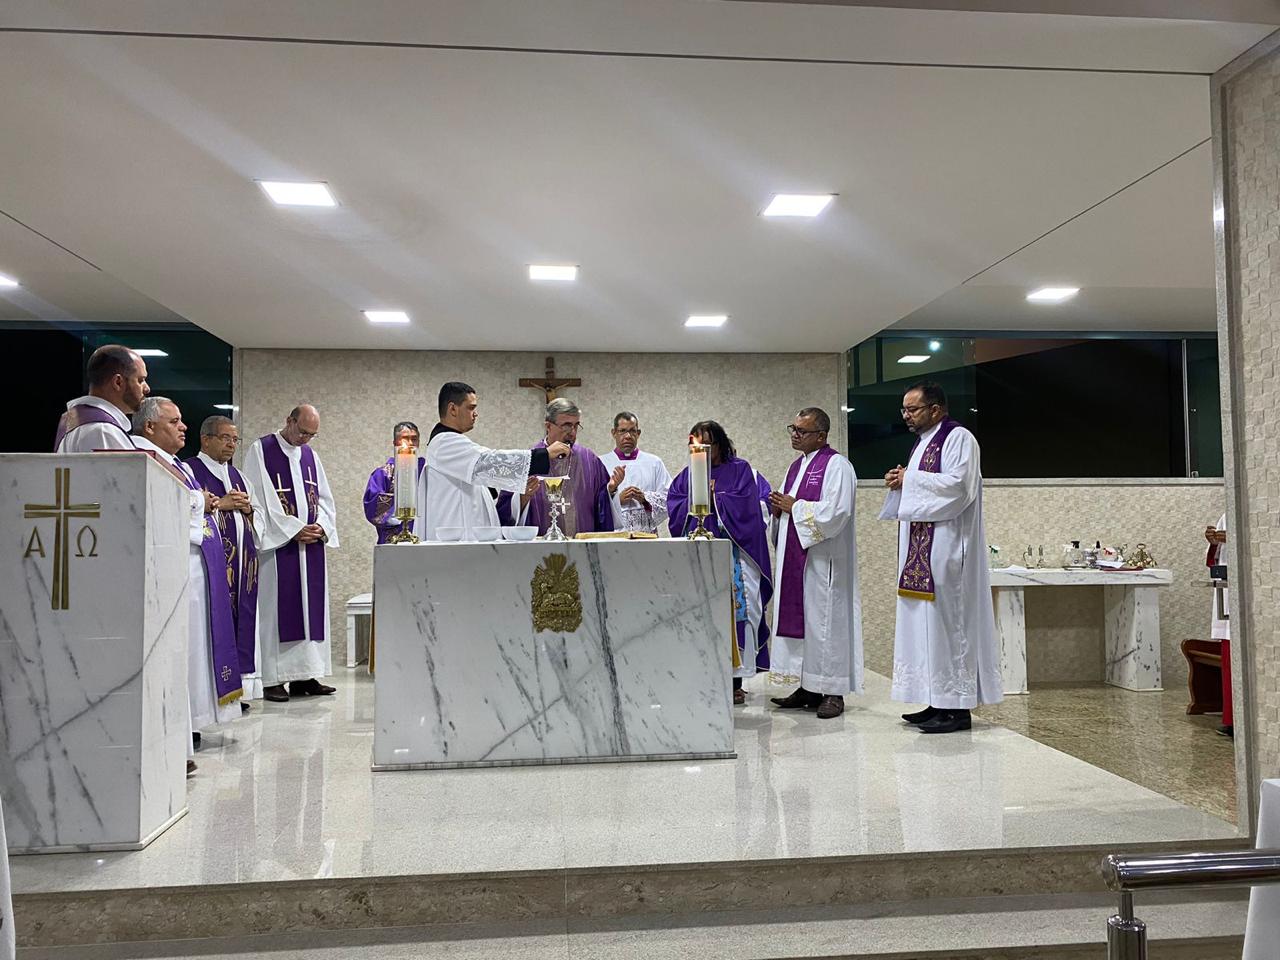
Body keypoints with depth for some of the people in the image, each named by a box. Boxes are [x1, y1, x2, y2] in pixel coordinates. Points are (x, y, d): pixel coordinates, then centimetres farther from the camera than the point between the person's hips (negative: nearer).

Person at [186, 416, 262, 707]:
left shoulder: (238, 476, 22)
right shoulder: (188, 471, 2)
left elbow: (259, 520, 22)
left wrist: (248, 508, 2)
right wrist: (221, 504, -12)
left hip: (241, 560, 6)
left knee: (241, 620, 4)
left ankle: (239, 687, 7)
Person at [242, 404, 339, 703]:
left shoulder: (311, 455, 15)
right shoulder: (259, 451, -2)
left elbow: (324, 498, 16)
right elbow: (258, 499, -9)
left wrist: (321, 527, -4)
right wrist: (293, 530, -14)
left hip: (311, 545, 6)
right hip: (277, 545, -6)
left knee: (310, 606, 4)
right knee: (276, 608, -5)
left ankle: (304, 676, 10)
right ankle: (273, 679, 0)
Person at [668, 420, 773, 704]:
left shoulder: (740, 470, 5)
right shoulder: (686, 475, 16)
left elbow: (743, 506, -8)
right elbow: (675, 510, 5)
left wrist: (712, 497, -3)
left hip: (733, 554, -3)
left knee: (734, 612, -5)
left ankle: (735, 680, -1)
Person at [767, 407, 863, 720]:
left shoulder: (837, 465, -10)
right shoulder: (796, 467, 17)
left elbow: (835, 512, -21)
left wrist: (794, 506, -13)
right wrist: (780, 508, 1)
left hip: (822, 560, -9)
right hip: (795, 558, 9)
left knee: (824, 621, -4)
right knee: (798, 620, 9)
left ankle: (833, 691, 5)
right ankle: (809, 688, 18)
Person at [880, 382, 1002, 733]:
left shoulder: (958, 438, -7)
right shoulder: (922, 443, 20)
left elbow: (957, 484, -21)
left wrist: (911, 479, -12)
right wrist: (900, 484, 3)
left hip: (946, 546, -9)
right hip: (920, 549, 9)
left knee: (947, 620, -8)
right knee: (925, 621, 8)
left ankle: (957, 708, -3)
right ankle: (939, 702, 14)